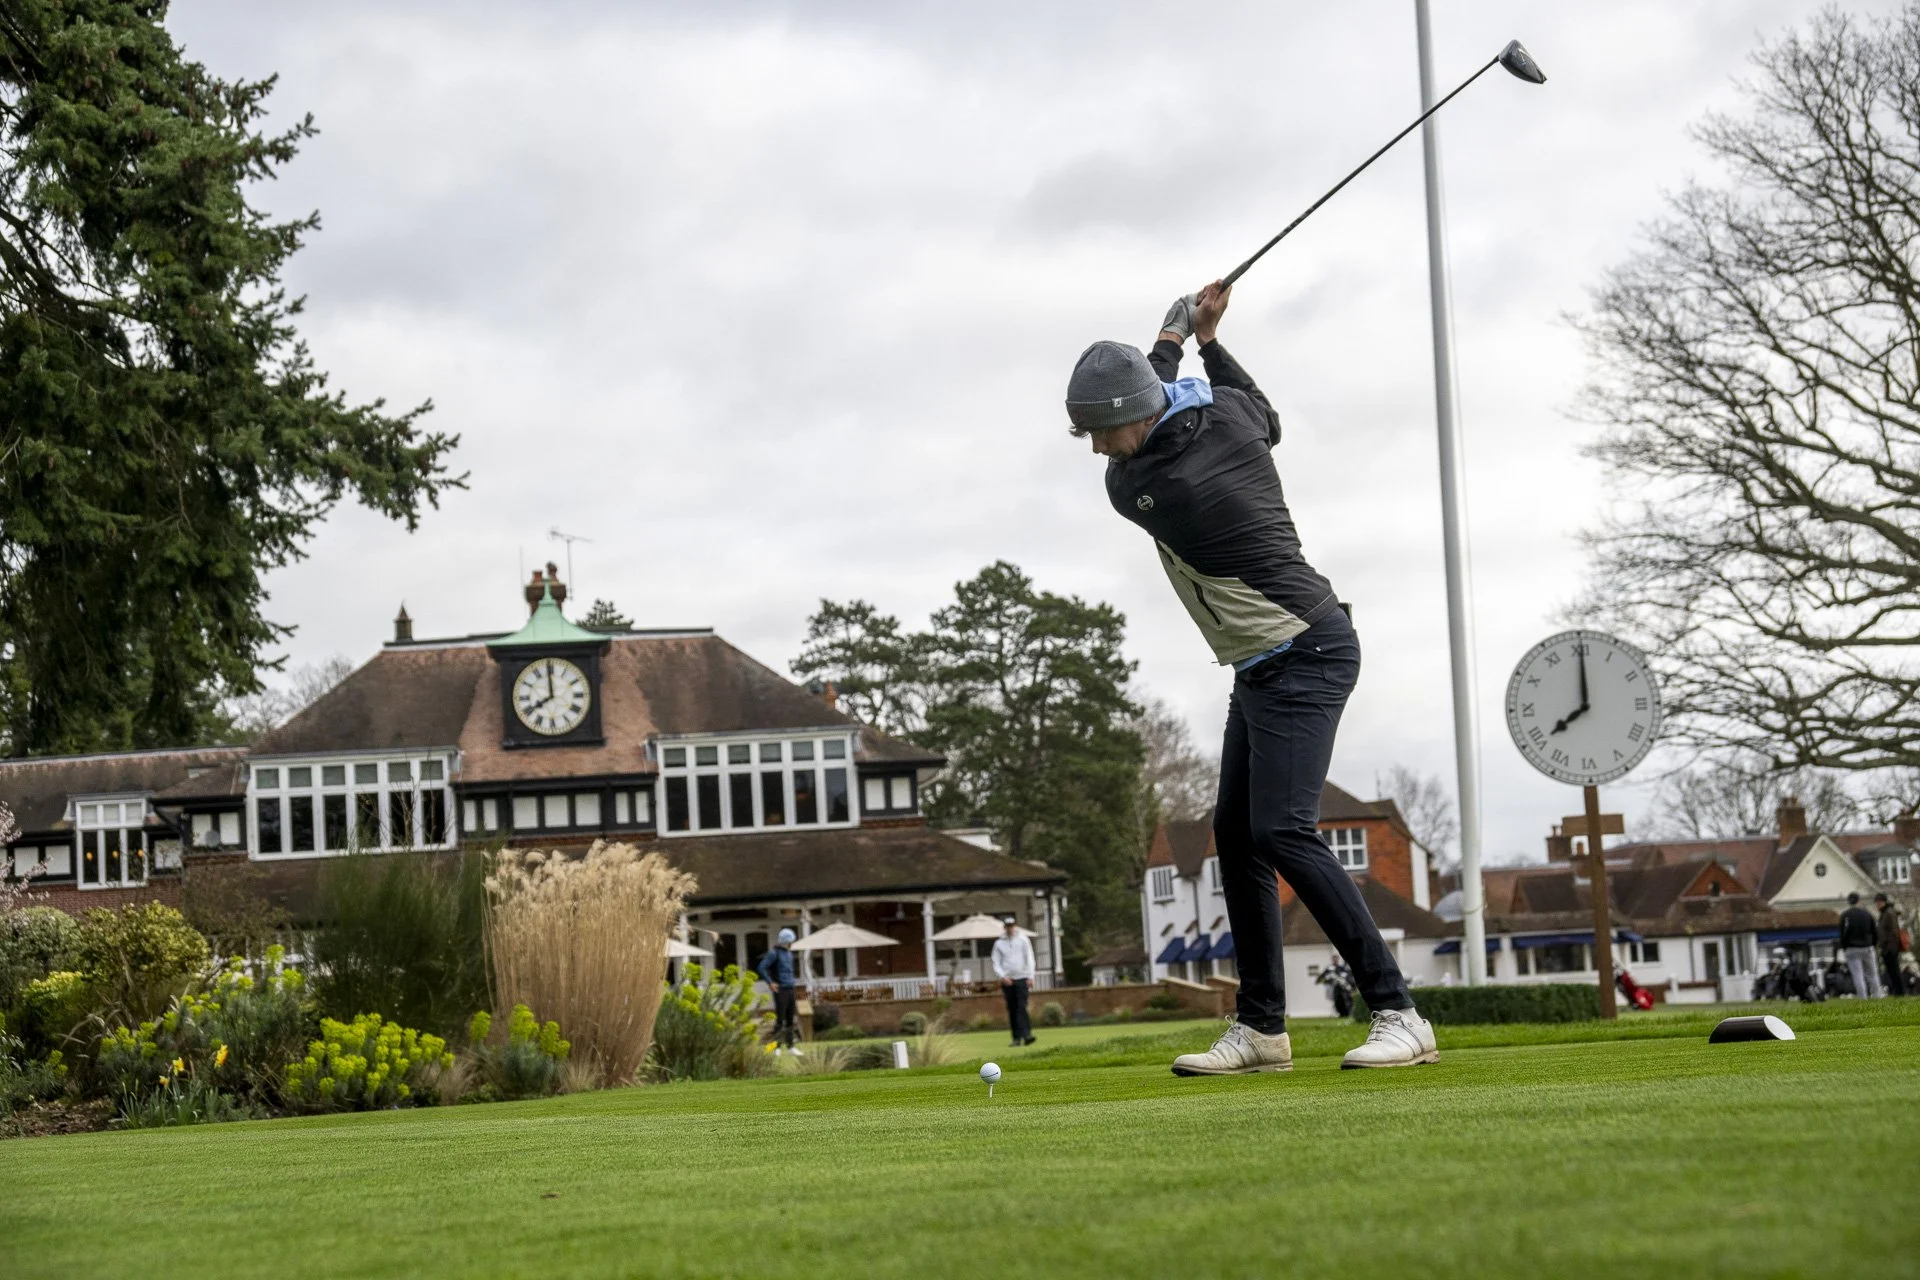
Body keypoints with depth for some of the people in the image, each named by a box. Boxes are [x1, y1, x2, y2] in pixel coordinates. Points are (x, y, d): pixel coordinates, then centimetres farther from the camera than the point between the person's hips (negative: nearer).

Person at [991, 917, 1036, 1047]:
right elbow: (996, 963, 7)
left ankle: (1026, 1035, -23)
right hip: (1007, 981, 2)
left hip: (1022, 978, -2)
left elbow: (1029, 959, 4)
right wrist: (1002, 977, -9)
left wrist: (1030, 977, -5)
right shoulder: (999, 943, 9)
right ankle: (1016, 1038, 5)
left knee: (1022, 1007, -14)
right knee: (1012, 1010, 2)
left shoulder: (1023, 940, 6)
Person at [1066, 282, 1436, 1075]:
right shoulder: (1226, 411, -3)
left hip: (1303, 658, -10)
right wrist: (1210, 342, 23)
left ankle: (1398, 1015, -18)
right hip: (1265, 665, 10)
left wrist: (1171, 340, 12)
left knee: (1282, 832, -19)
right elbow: (1267, 423, 22)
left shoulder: (1146, 488, -23)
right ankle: (1261, 1029, 11)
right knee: (1236, 834, 8)